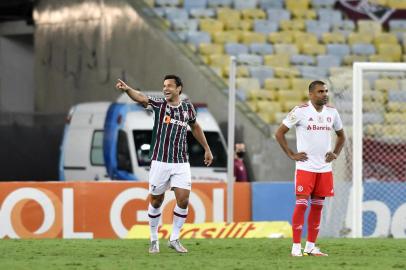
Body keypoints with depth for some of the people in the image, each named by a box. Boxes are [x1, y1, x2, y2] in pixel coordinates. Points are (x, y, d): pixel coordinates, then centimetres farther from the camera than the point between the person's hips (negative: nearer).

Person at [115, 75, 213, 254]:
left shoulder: (187, 107, 6)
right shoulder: (159, 104, -3)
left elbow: (195, 127, 25)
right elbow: (141, 98, -23)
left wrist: (207, 149, 28)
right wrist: (127, 89, -43)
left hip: (181, 163, 2)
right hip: (160, 162, -2)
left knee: (183, 200, -8)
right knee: (156, 201, 5)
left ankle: (174, 239, 9)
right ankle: (154, 240, 21)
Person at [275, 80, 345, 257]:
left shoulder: (332, 112, 8)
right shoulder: (300, 111, -7)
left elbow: (341, 136, 23)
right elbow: (279, 133, -3)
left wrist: (335, 154, 8)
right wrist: (291, 155, -7)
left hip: (325, 168, 5)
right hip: (305, 167, -5)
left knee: (317, 206, 6)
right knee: (301, 204, -8)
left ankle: (311, 246, 12)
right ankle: (296, 247, -5)